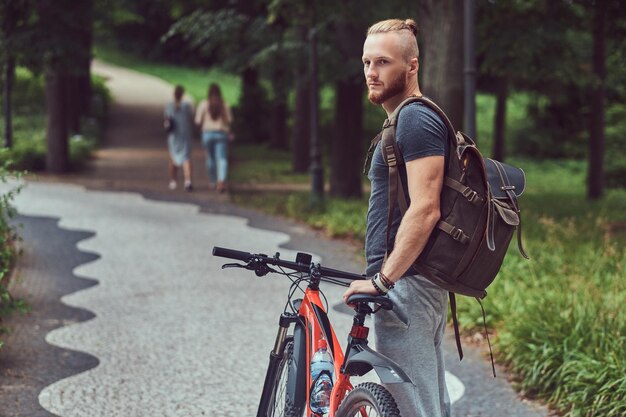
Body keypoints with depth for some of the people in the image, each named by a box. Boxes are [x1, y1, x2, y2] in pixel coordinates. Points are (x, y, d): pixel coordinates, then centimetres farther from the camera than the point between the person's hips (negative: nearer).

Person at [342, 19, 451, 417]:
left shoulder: (415, 119, -13)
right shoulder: (407, 119, 20)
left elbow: (425, 209, -23)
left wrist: (383, 279, -23)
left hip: (405, 284, -11)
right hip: (427, 285, 11)